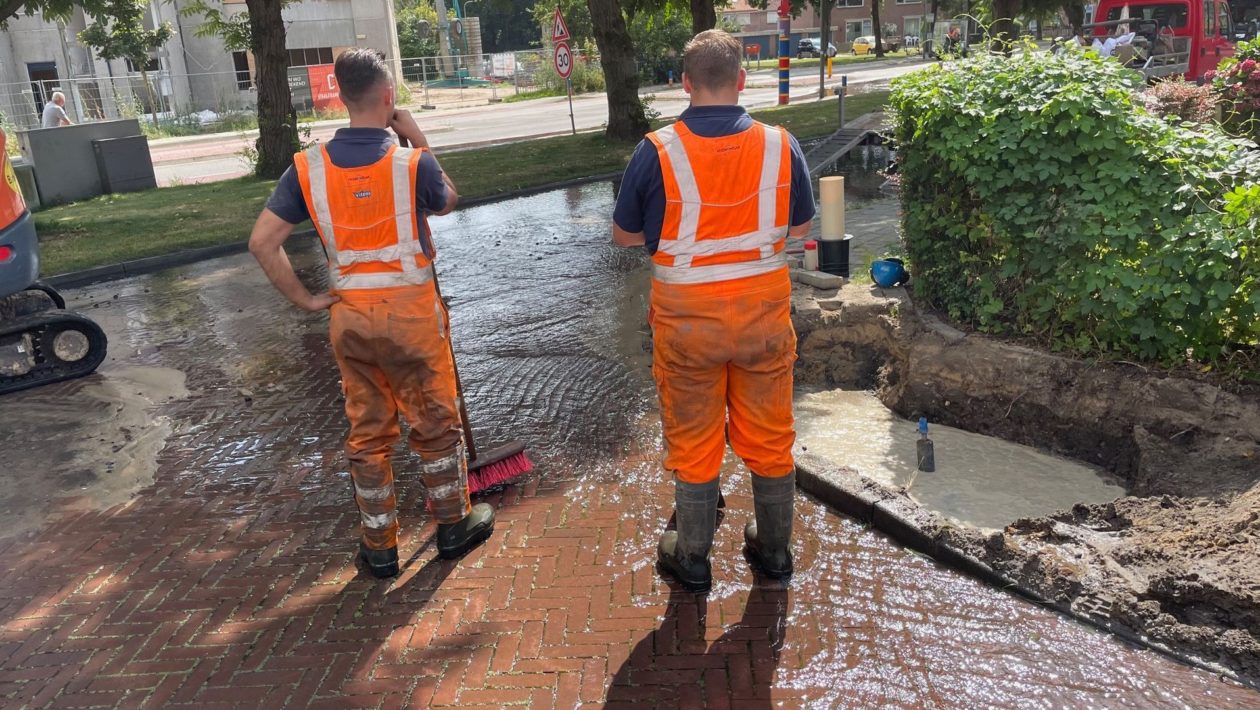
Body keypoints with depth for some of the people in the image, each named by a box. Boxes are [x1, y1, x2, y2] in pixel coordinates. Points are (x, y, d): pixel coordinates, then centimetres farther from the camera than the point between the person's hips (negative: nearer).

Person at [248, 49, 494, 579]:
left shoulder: (309, 167, -5)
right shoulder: (412, 162, -13)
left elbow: (262, 241, -6)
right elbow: (447, 202, 9)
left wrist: (304, 300, 2)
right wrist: (419, 141, 7)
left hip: (349, 314, 3)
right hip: (410, 309, -3)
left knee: (367, 430, 14)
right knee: (435, 422, 13)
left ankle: (379, 545, 25)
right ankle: (454, 524, 28)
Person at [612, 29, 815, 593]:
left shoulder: (657, 152, -14)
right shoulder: (780, 145, -7)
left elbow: (625, 236, -3)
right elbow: (801, 226, 6)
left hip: (687, 318, -2)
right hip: (764, 311, 2)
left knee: (693, 441, 13)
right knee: (769, 436, 17)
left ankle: (692, 558, 29)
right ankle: (774, 547, 34)